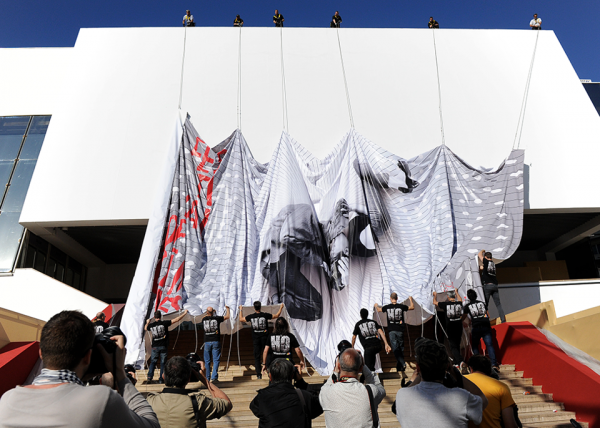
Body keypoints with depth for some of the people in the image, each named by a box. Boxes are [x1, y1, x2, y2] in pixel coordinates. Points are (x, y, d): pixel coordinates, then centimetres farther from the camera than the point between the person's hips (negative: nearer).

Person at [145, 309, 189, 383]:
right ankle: (161, 379, 7)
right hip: (163, 346, -2)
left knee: (153, 362, 13)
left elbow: (145, 328, 24)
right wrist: (184, 313, -2)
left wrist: (147, 323, 44)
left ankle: (149, 377, 1)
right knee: (163, 363, 6)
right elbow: (176, 320, -11)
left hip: (155, 347, 2)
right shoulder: (164, 323, -10)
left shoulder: (151, 325, -1)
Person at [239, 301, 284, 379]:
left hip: (256, 339, 1)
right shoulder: (265, 315, -10)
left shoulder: (251, 316, -6)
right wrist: (281, 307, 18)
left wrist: (240, 310, 25)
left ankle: (259, 374, 6)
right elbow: (276, 315, 3)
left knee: (257, 357, 8)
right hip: (265, 338, -1)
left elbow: (241, 319, 11)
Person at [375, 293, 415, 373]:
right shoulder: (401, 306, -2)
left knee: (395, 348, -4)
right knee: (401, 348, 11)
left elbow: (378, 310, 19)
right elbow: (412, 307, 13)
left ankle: (402, 364, -21)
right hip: (400, 330, 1)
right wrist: (411, 299, 30)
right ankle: (400, 367, 16)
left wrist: (376, 305, 42)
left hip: (391, 331, -1)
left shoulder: (387, 307, 1)